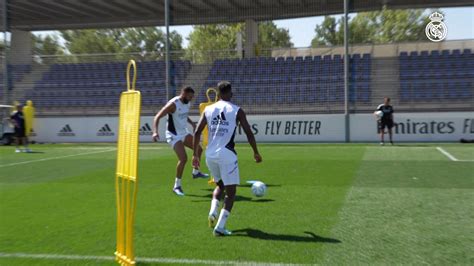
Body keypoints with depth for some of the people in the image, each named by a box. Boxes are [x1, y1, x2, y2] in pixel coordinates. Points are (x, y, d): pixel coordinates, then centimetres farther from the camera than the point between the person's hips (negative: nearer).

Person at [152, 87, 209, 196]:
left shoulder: (186, 103, 2)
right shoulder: (173, 104, -23)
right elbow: (157, 117, -27)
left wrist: (191, 122, 10)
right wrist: (155, 132, -40)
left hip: (184, 132, 9)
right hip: (174, 135, -9)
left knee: (198, 149, 15)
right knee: (183, 158, -17)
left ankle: (196, 172, 37)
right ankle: (177, 186, -2)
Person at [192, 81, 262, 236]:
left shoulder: (208, 110, 9)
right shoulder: (237, 111, 1)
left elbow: (197, 133, 5)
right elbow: (248, 133, 1)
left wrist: (195, 154, 13)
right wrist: (256, 153, 13)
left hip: (210, 154, 4)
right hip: (227, 154, -4)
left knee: (220, 185, 27)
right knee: (231, 191, 4)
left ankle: (213, 212, 5)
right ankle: (220, 227, -4)